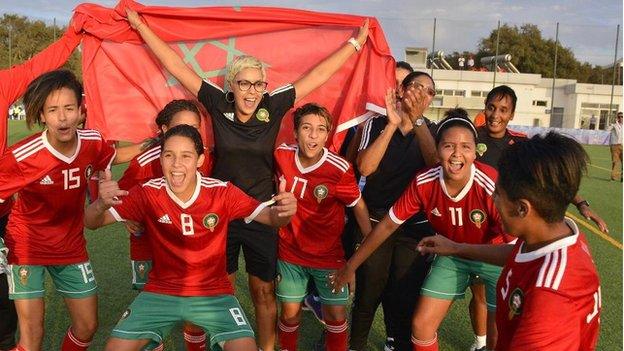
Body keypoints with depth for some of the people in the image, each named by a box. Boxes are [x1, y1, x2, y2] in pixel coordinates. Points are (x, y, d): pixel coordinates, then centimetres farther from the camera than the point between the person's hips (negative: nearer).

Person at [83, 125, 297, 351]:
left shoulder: (222, 192, -14)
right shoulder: (148, 193, -12)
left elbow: (271, 217, -13)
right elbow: (91, 223, -10)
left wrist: (283, 211, -38)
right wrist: (101, 204, -35)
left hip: (214, 293, -1)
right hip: (160, 292, 1)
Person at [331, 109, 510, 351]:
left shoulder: (491, 185, -31)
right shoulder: (424, 183, -21)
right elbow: (388, 224, -10)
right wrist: (350, 266, -6)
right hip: (451, 254, 3)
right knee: (421, 325, 1)